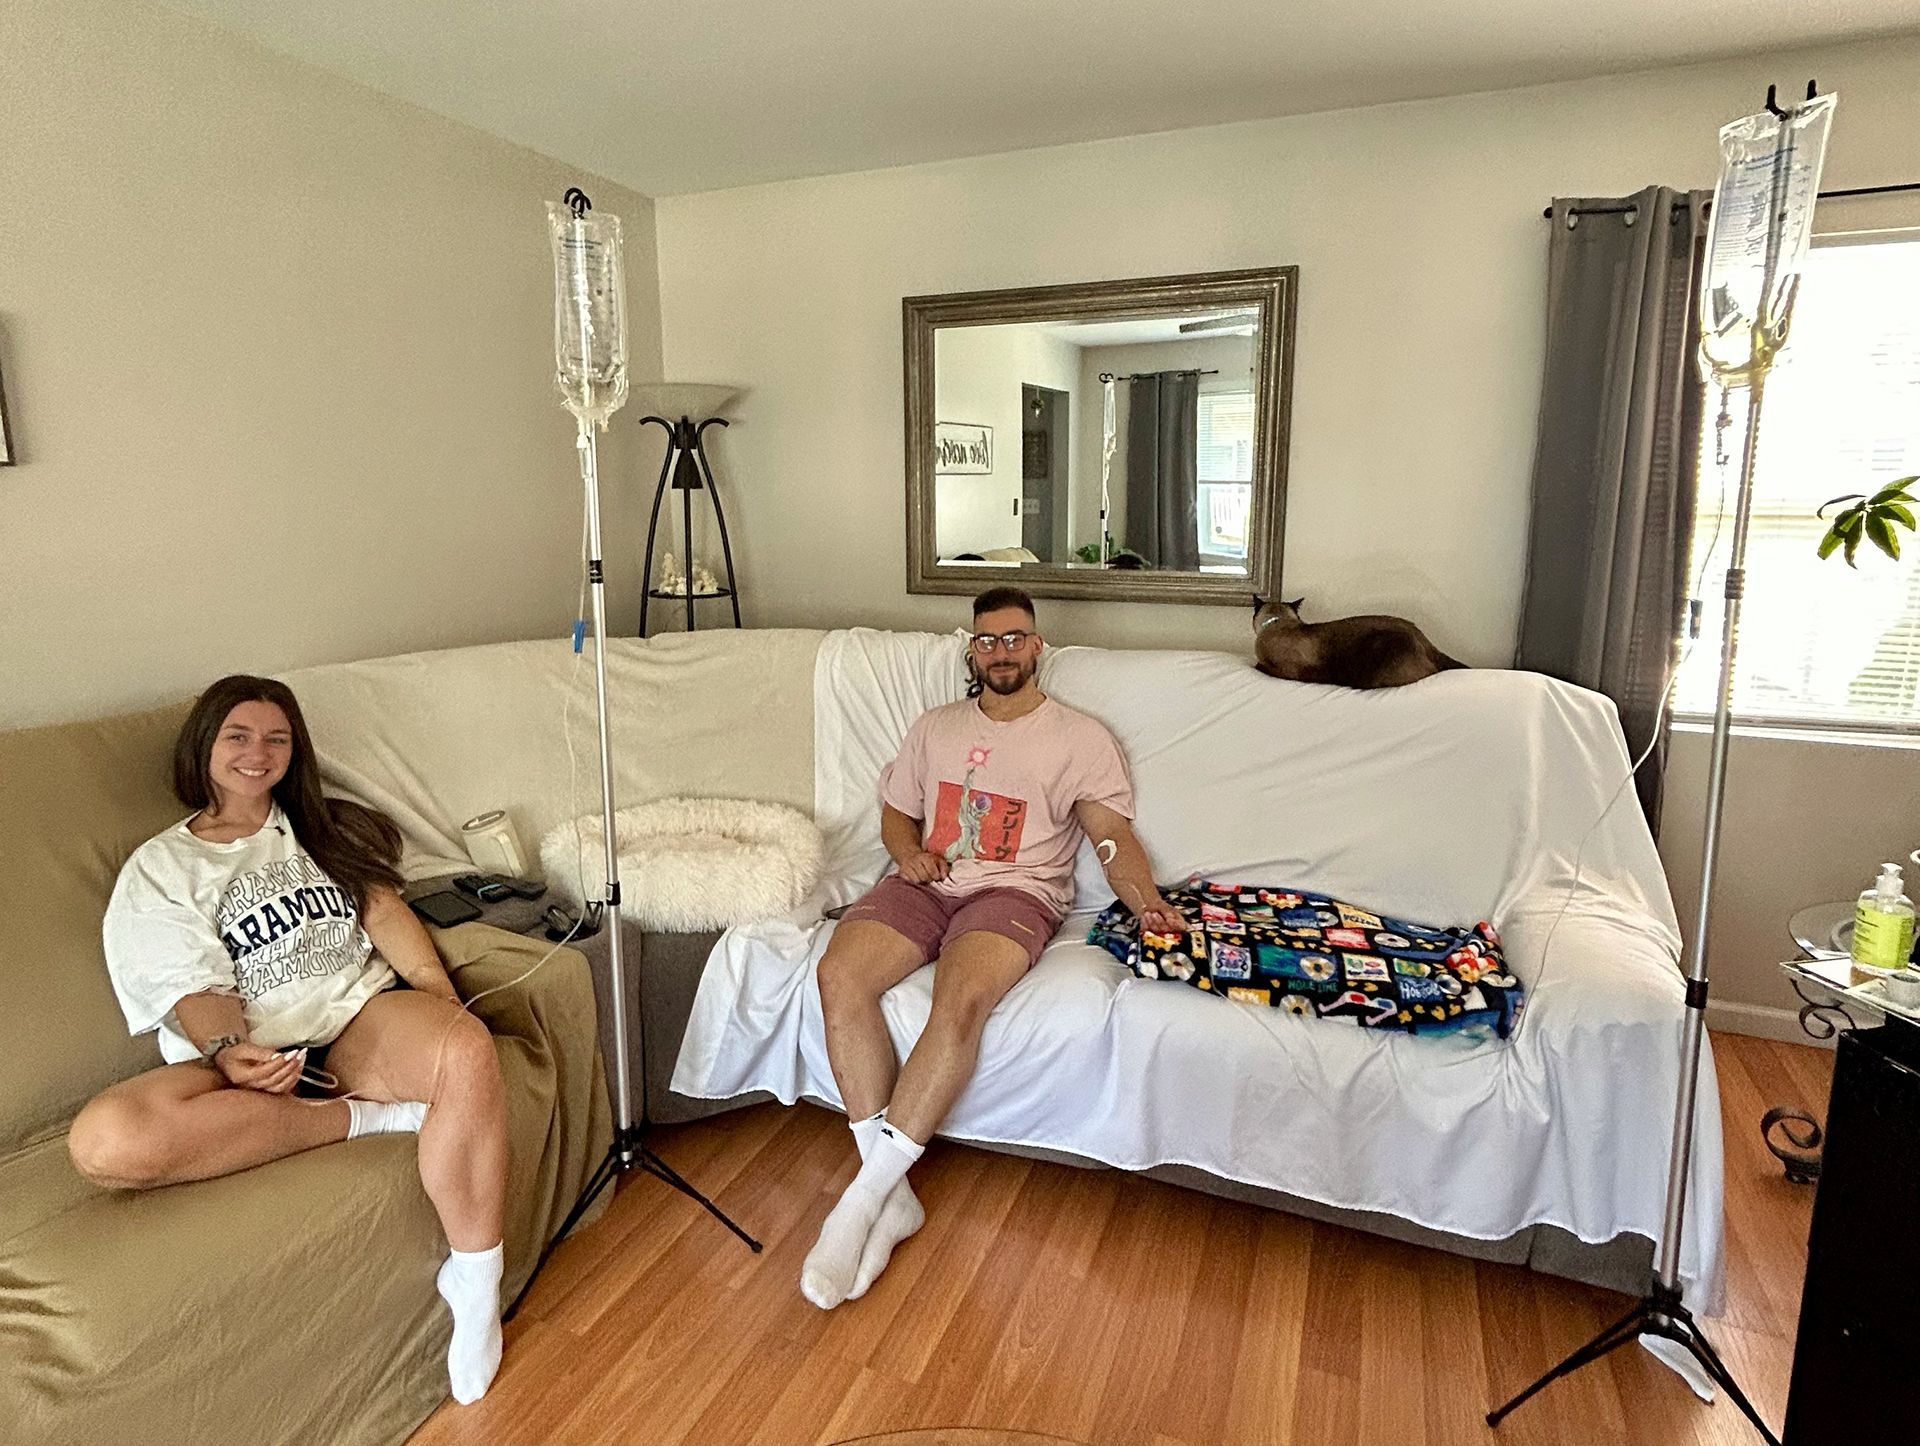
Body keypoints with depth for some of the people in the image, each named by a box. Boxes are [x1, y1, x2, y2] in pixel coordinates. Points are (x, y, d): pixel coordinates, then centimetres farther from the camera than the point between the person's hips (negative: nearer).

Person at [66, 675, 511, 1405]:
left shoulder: (322, 826, 22)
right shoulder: (158, 868, 13)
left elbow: (382, 908, 8)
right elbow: (198, 987, 0)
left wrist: (434, 984, -11)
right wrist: (227, 1050, -23)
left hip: (359, 1013, 1)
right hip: (252, 1056, 0)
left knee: (465, 1047, -35)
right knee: (104, 1139, -32)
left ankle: (474, 1288, -24)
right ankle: (365, 1116, -23)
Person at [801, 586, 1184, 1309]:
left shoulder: (1080, 738, 10)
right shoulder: (934, 727, 22)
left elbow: (1115, 835, 2)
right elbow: (895, 813, 24)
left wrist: (1145, 897, -18)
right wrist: (908, 852, 0)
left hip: (1014, 892, -3)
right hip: (925, 883, 4)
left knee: (962, 999, -35)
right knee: (839, 975, -26)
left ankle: (861, 1200, -27)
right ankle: (892, 1193, -22)